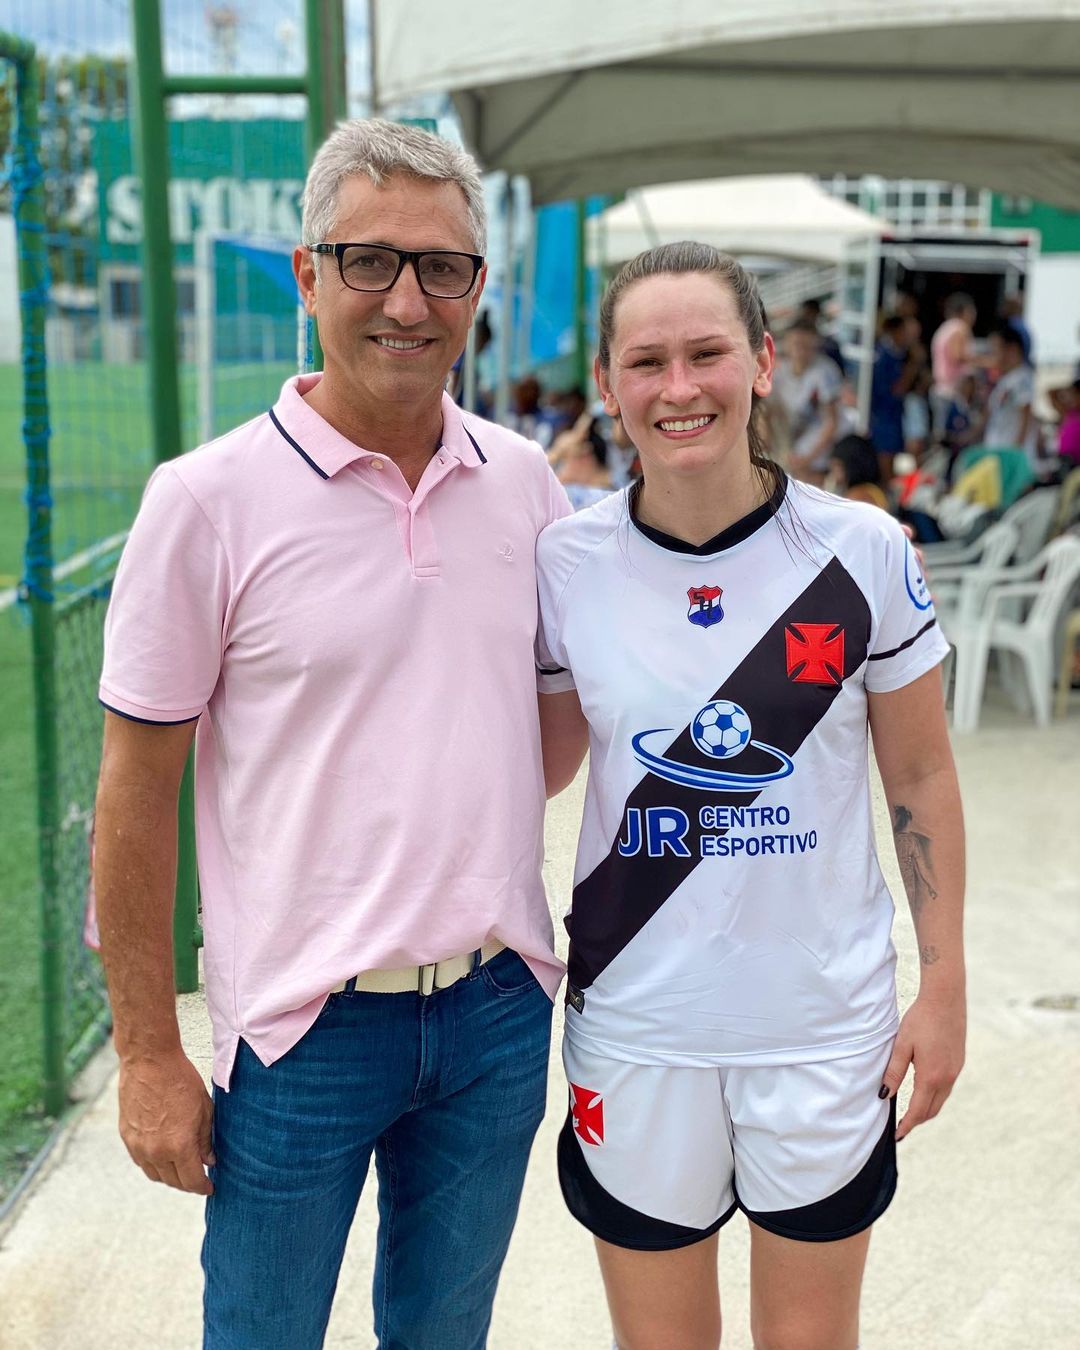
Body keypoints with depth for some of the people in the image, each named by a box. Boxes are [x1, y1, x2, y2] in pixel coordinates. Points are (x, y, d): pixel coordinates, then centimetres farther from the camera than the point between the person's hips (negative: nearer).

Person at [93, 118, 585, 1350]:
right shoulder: (208, 499, -11)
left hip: (498, 1010, 4)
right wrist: (148, 1053, -6)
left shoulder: (525, 483, 1)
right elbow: (138, 794, -8)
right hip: (305, 1026, -3)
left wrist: (468, 822, -4)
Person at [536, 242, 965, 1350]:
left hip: (825, 1020, 0)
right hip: (635, 1020, 1)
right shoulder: (563, 566, -7)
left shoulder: (863, 552, -8)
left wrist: (943, 987, 0)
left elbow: (921, 782, 1)